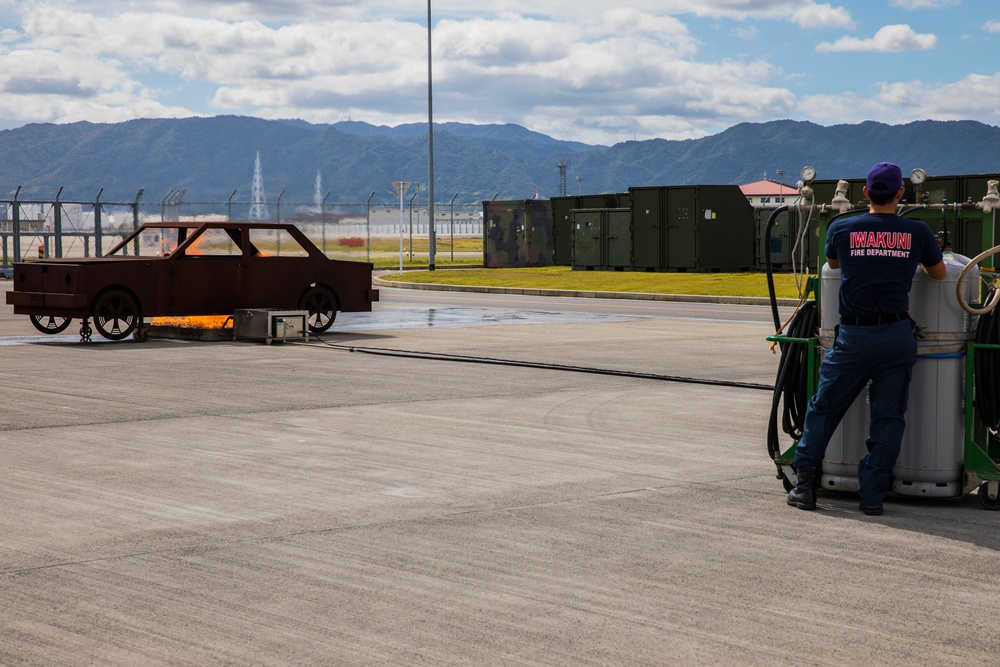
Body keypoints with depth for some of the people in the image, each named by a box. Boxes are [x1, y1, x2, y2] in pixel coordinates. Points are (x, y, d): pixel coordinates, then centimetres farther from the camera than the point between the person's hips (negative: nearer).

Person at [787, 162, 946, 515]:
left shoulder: (841, 229, 1)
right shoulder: (917, 232, 1)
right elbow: (939, 273, 18)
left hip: (854, 336, 0)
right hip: (898, 336, 0)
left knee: (824, 408, 12)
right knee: (888, 417, 6)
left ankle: (805, 484, 11)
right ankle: (872, 495, 5)